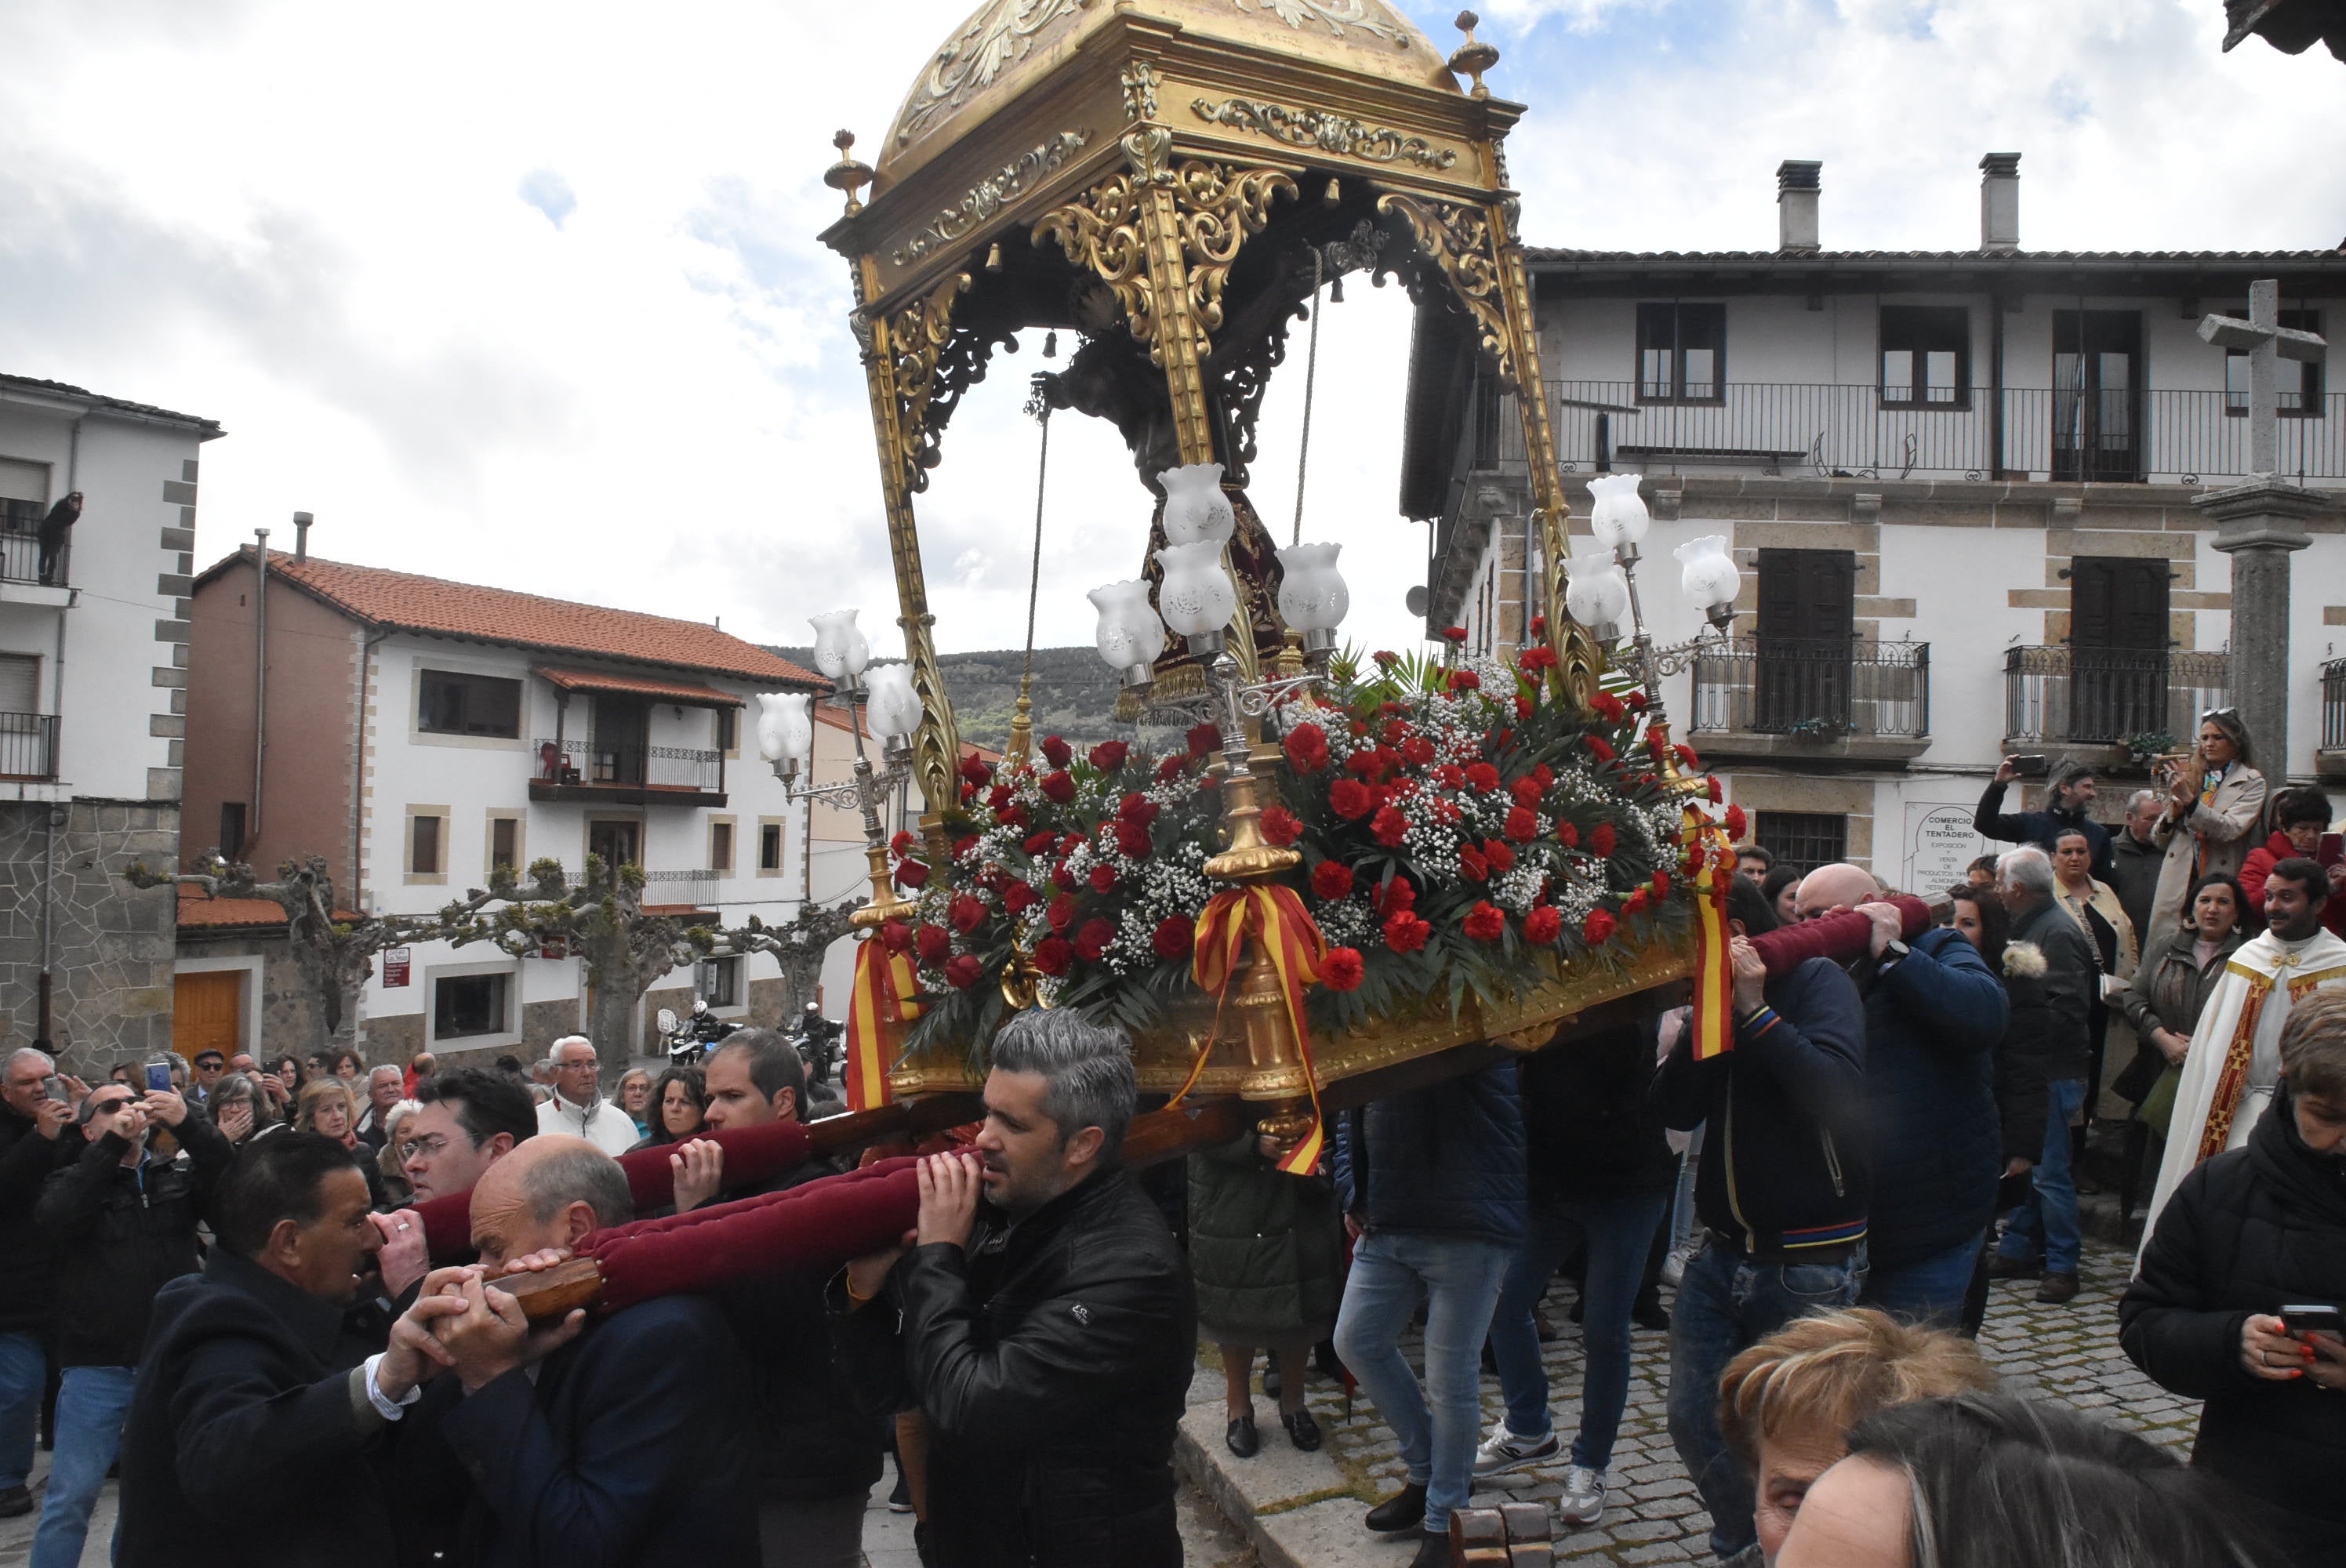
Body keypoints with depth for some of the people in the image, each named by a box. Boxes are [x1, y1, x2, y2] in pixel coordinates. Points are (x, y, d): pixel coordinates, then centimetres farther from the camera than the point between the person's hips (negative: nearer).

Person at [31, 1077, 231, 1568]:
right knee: (72, 1494, 0)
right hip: (97, 1366, -2)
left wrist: (187, 1124, -24)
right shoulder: (73, 1180, 4)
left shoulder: (179, 1174, 8)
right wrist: (112, 1143, -22)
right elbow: (54, 1221, -18)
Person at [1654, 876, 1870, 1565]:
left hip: (1810, 1267, -6)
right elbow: (1676, 1111, -5)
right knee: (1696, 1425, 10)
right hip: (1724, 1255, 6)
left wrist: (1755, 1008, -25)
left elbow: (1837, 1091, -26)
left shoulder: (1817, 981, -10)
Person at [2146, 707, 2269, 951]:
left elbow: (2230, 830, -13)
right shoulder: (2190, 776, 18)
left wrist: (2190, 801, -21)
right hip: (2179, 883, 4)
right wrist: (2171, 815, -2)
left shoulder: (2251, 782, 5)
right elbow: (2157, 840, 18)